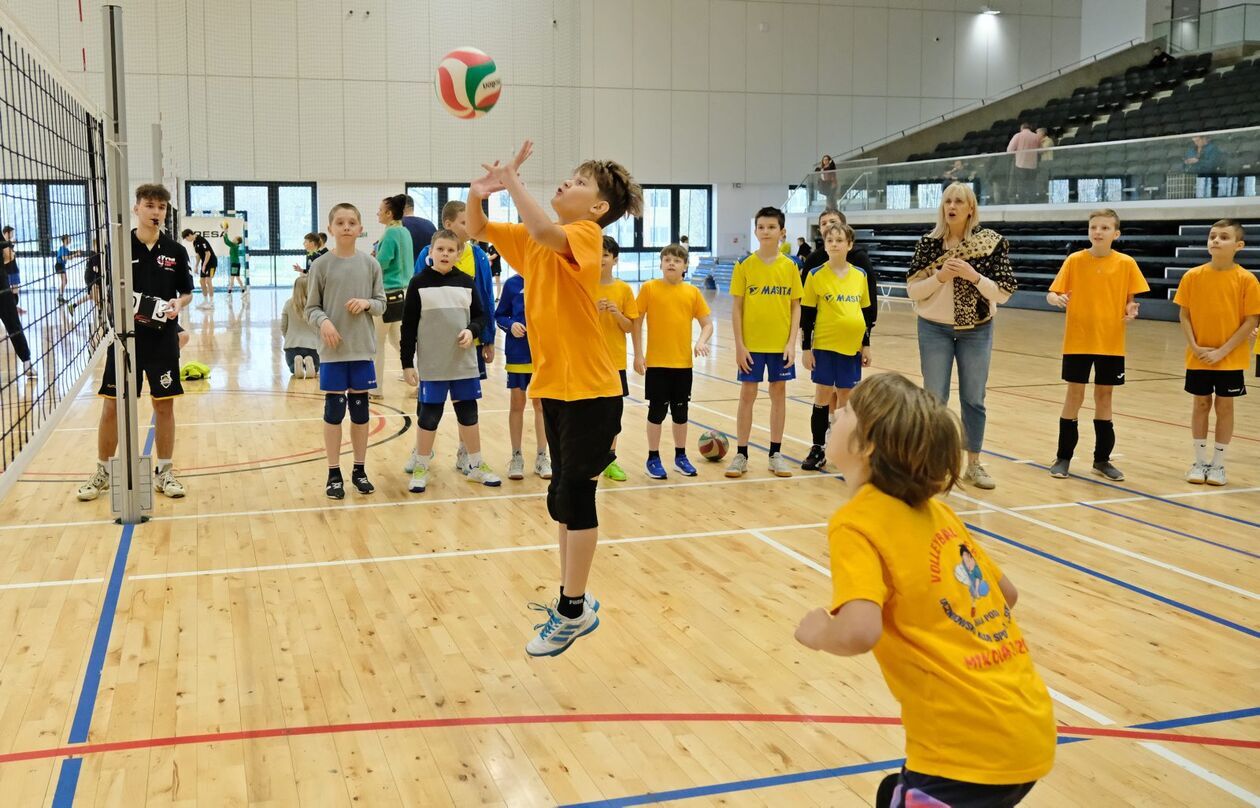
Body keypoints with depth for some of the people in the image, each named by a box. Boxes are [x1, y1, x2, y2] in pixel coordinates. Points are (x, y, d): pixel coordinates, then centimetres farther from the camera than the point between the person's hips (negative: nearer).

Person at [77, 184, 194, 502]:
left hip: (163, 340, 1)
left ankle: (164, 472, 19)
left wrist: (179, 303, -13)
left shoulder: (175, 251, 1)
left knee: (164, 405, 6)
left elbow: (187, 292, 8)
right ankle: (102, 472, 20)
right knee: (112, 406, 4)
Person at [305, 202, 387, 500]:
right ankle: (334, 474, 13)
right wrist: (323, 322, -19)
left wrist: (367, 303, -12)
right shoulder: (321, 265, -3)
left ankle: (359, 470, 21)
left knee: (360, 410, 9)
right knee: (334, 411, 3)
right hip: (332, 350, -2)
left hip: (363, 349, 2)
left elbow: (381, 305, 8)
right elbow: (311, 308, 1)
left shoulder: (370, 264, 3)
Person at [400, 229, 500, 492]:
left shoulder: (466, 282, 4)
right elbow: (408, 326, -4)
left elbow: (480, 315, 12)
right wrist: (407, 363, -7)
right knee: (429, 416, 3)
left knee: (468, 413, 11)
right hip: (432, 365, -3)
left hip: (464, 362, 3)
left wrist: (472, 330, -11)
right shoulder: (419, 283, -4)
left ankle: (476, 465, 24)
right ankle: (421, 468, 17)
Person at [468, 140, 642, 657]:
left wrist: (511, 180, -20)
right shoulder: (531, 240, 10)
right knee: (565, 496, 15)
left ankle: (572, 611, 10)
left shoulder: (587, 234, -12)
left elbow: (543, 231, -33)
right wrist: (478, 192, -4)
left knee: (572, 496, -2)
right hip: (553, 386, 8)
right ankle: (572, 600, 27)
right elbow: (478, 230, 16)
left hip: (589, 390, -8)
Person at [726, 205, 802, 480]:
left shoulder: (790, 266, 0)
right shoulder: (744, 266, -4)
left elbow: (796, 306, 3)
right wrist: (739, 345, -8)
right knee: (747, 394, 4)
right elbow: (736, 307, -3)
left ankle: (776, 454, 19)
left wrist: (792, 342, -5)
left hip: (781, 343, 2)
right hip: (752, 343, -1)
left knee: (779, 392, 8)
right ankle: (741, 454, 13)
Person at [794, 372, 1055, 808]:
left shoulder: (856, 523, -14)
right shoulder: (935, 511, 8)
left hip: (972, 746, -8)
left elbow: (859, 632, -29)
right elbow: (1007, 593, 18)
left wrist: (818, 631, -9)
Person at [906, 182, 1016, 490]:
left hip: (976, 331, 0)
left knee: (973, 399, 8)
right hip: (935, 329, 0)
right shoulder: (928, 243, -3)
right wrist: (940, 276, -20)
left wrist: (973, 275, -21)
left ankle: (974, 464, 20)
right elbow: (913, 291, -4)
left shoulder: (991, 242, -6)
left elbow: (1004, 293, -8)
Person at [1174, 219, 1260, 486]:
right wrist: (1194, 347, -11)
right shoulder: (1193, 276, -3)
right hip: (1198, 358, 2)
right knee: (1201, 405, 10)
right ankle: (1200, 462, 21)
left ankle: (1218, 464, 19)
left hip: (1230, 359, -2)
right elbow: (1184, 316, 0)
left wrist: (1222, 351, -15)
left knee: (1225, 407, 7)